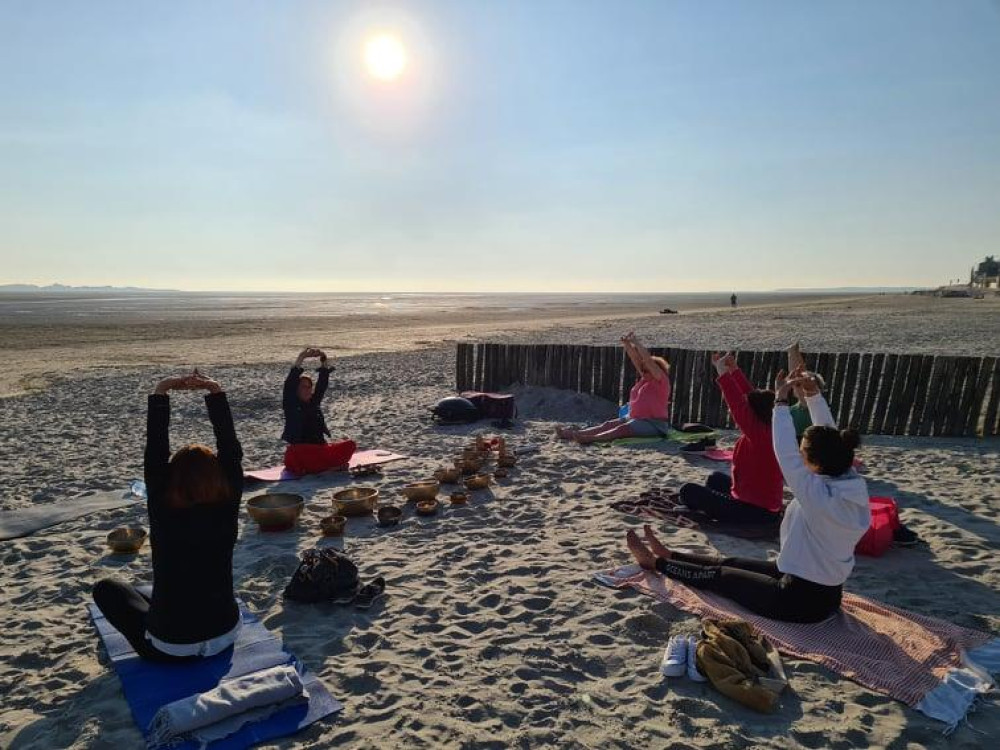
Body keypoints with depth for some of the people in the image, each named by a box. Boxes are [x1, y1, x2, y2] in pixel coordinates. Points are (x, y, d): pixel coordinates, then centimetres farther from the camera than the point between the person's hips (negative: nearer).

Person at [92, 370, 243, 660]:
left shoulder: (163, 514, -18)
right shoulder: (226, 510, -14)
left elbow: (155, 454, -13)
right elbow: (230, 450, -11)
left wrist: (160, 393, -12)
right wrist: (215, 391, -11)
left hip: (170, 647, -3)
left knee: (107, 588, 18)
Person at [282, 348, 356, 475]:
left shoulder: (315, 402, 15)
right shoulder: (290, 404, 3)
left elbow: (322, 384, 7)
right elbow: (290, 383, -11)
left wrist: (324, 361, -5)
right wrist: (301, 358, -18)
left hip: (320, 448, 5)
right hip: (300, 450, -5)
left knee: (350, 445, -17)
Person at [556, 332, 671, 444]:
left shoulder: (661, 381, -5)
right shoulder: (645, 378, 16)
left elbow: (648, 360, -17)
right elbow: (635, 359, 8)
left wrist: (635, 342, -16)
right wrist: (627, 344, -5)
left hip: (654, 424, -8)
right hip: (634, 418, 8)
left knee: (622, 429, -31)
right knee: (608, 424, -12)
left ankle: (591, 438, -51)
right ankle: (574, 433, -27)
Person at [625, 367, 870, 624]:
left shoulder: (820, 497, -31)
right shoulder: (852, 485, -8)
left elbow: (786, 455, -27)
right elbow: (829, 439, 2)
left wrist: (781, 401, -18)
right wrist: (814, 395, -2)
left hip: (801, 600, -8)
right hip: (826, 592, 8)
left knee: (719, 575, 10)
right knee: (731, 563, 21)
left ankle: (655, 562, 27)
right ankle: (669, 555, 38)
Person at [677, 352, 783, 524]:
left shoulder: (759, 434, -23)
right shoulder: (768, 431, 1)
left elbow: (738, 405, -29)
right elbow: (751, 396, 8)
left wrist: (722, 372, -21)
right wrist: (734, 370, 7)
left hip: (753, 513, -9)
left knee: (688, 491, -3)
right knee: (716, 478, 30)